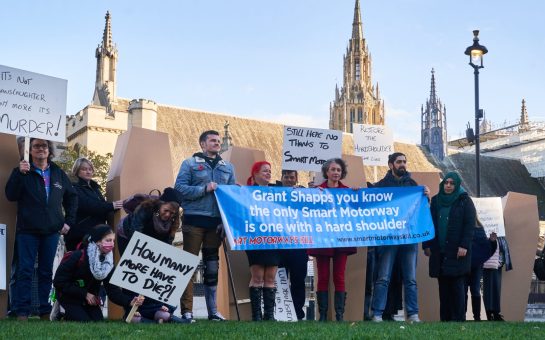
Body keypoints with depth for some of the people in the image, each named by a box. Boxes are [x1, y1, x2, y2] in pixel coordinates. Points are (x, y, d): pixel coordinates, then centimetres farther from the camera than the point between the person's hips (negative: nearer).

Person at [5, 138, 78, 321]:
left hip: (51, 232, 3)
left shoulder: (59, 174, 11)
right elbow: (11, 195, -11)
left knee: (47, 272, 7)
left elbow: (71, 198, 19)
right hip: (27, 231, -3)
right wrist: (19, 173, -22)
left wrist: (68, 221, 10)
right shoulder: (22, 171, 2)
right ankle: (22, 312, 1)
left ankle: (46, 312, 13)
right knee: (25, 271, -3)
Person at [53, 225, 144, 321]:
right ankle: (67, 316, 11)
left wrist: (130, 301, -35)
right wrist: (85, 294, -24)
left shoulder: (108, 262, -10)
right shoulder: (78, 256, -24)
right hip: (70, 297, -5)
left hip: (91, 299, 5)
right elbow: (59, 281, -21)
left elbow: (113, 290, -15)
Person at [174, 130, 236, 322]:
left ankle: (212, 310, 15)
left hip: (216, 222, 4)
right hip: (194, 220, -4)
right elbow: (179, 188, -7)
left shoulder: (228, 168, 16)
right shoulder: (190, 164, 3)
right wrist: (204, 189, -16)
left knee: (212, 266, 9)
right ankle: (187, 310, 0)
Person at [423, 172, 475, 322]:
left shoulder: (465, 201, 0)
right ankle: (445, 318, 8)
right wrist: (427, 245, 8)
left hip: (457, 252, -4)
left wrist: (464, 245, -15)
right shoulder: (436, 201, 13)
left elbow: (470, 225, -6)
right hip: (439, 251, 4)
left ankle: (458, 319, -1)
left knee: (457, 286, -4)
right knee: (443, 286, 4)